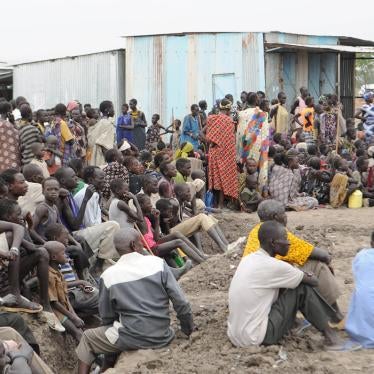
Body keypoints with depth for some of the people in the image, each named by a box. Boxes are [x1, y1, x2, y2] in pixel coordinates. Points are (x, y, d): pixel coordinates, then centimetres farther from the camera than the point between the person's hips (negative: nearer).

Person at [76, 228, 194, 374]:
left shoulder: (108, 276, -8)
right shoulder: (158, 263, -8)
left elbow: (107, 317, 1)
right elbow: (181, 303, -8)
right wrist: (189, 331, 7)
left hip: (132, 339, -3)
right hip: (162, 338, 3)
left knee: (88, 337, 23)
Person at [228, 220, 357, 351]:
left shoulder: (248, 259, 8)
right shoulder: (273, 266, -17)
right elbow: (313, 281, -1)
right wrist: (311, 277, 20)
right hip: (256, 338, -9)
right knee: (303, 289, -4)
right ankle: (330, 338, 5)